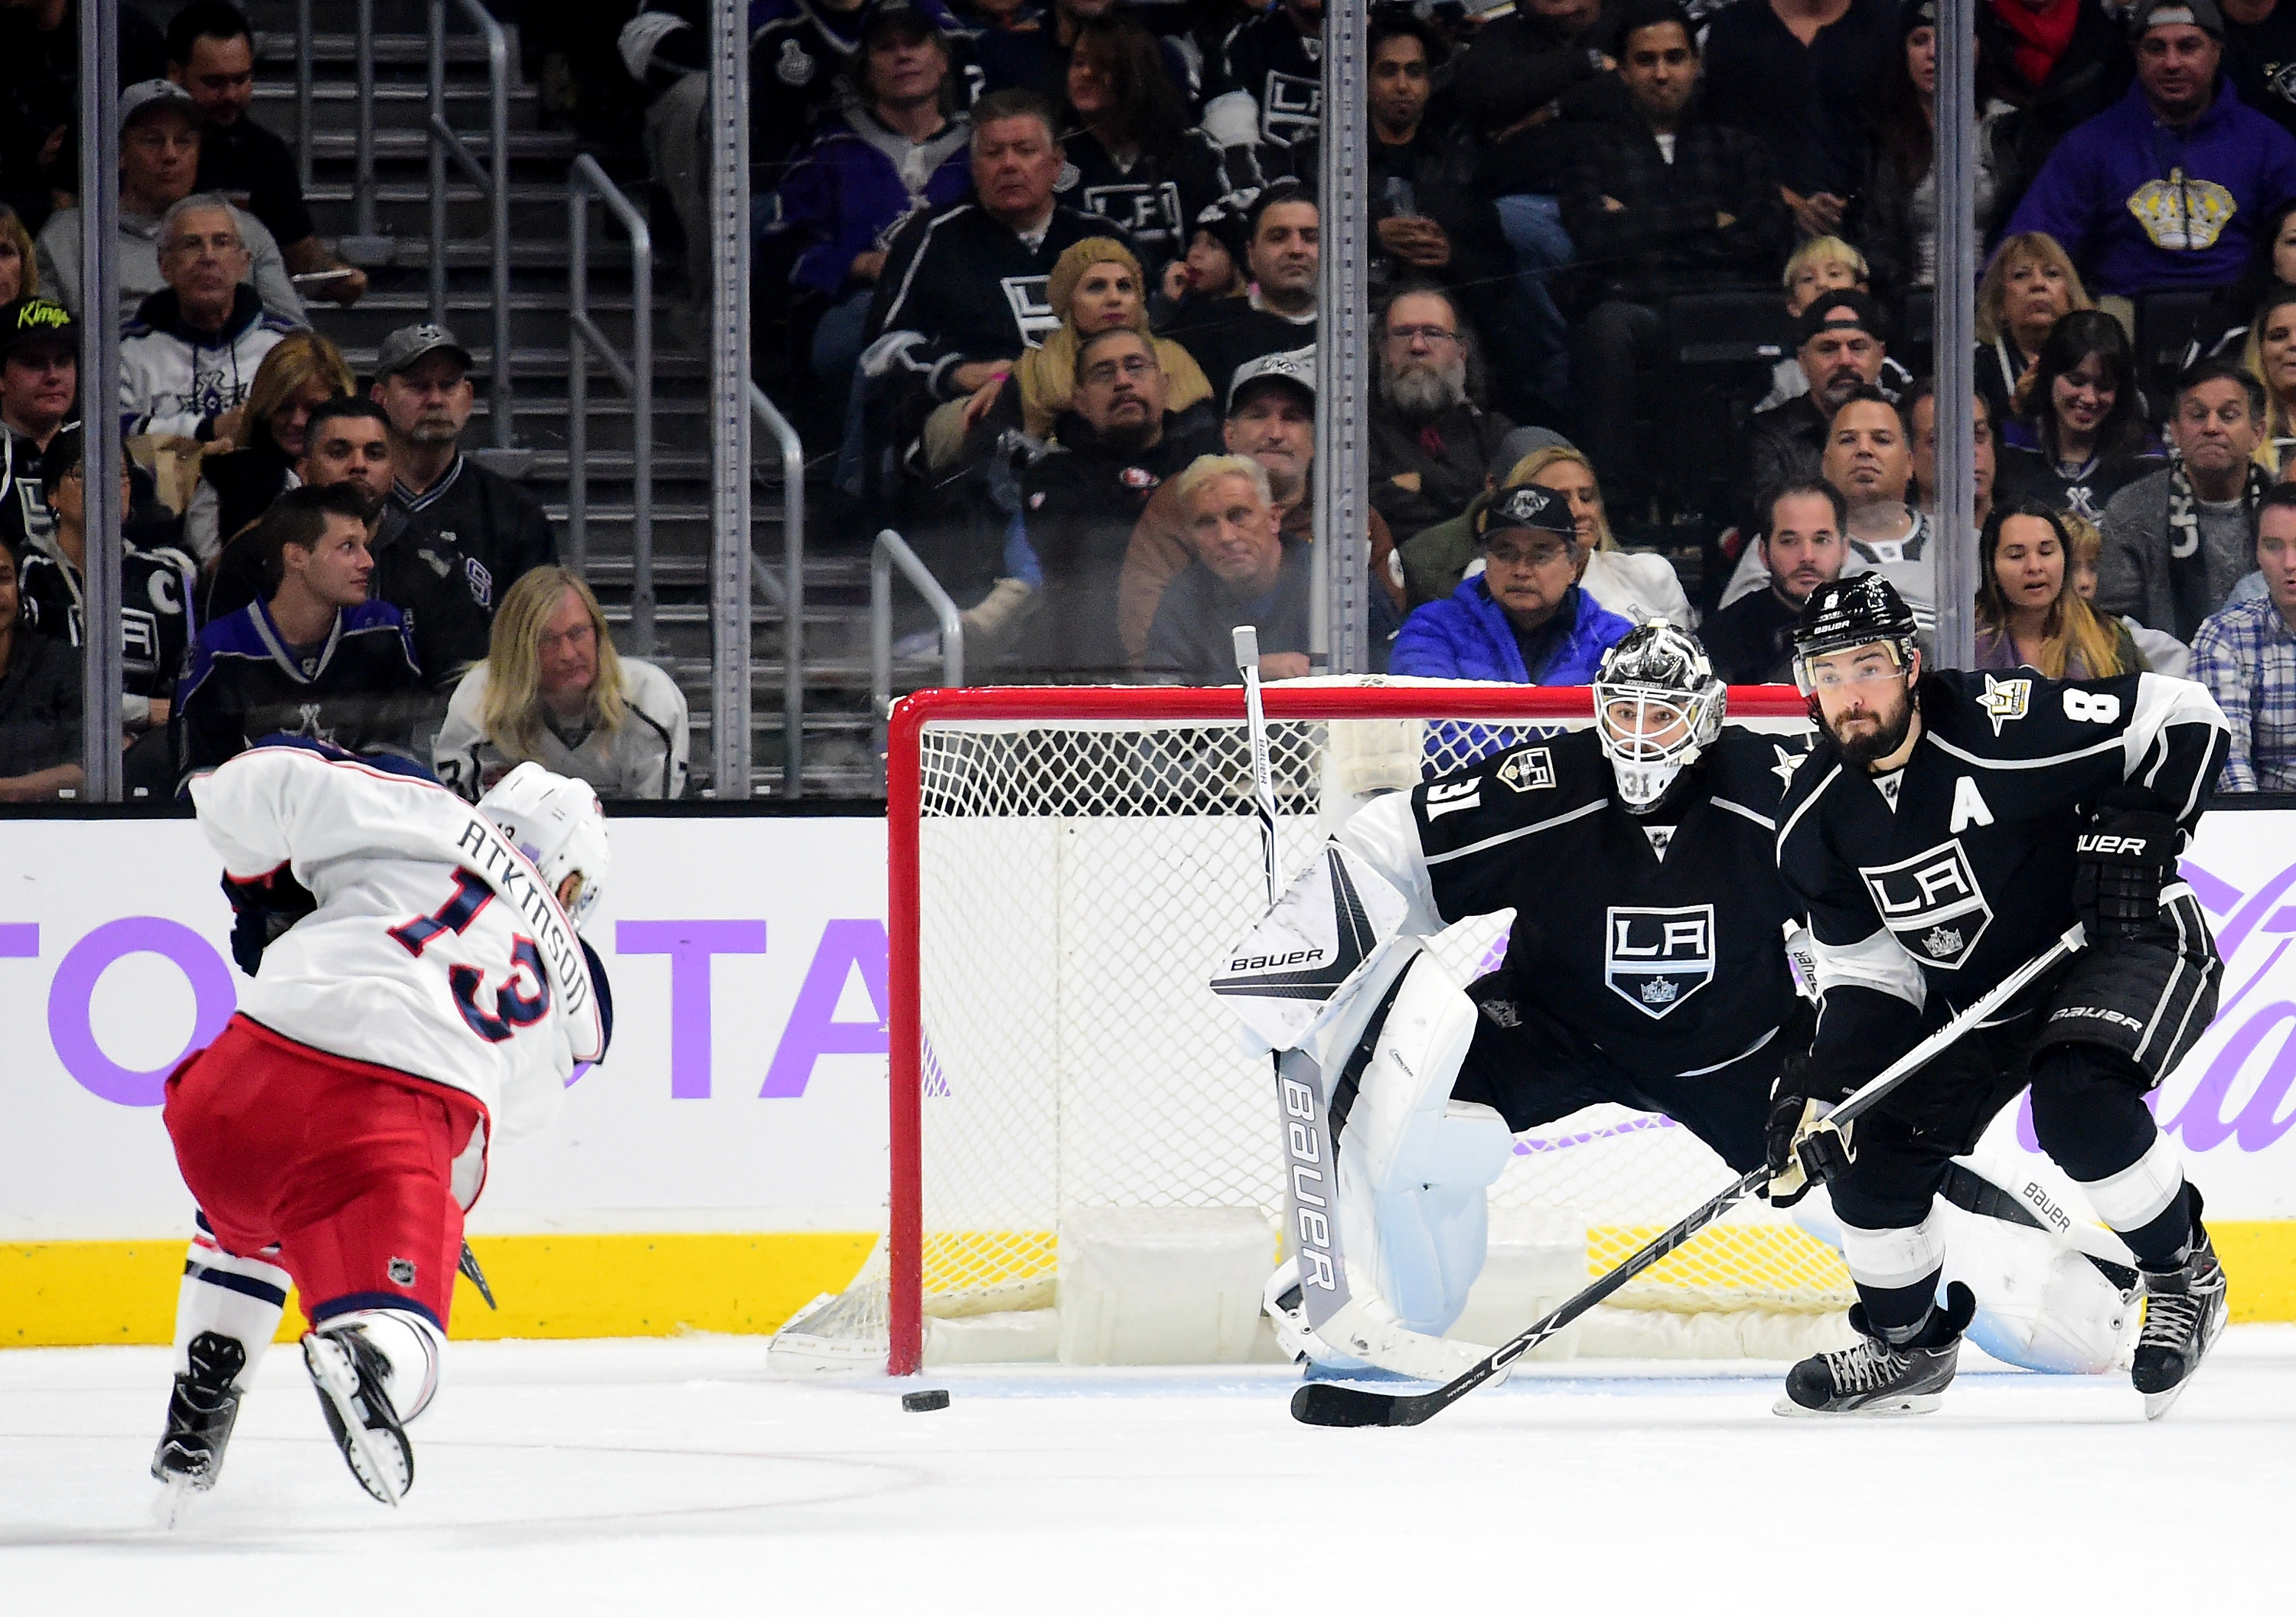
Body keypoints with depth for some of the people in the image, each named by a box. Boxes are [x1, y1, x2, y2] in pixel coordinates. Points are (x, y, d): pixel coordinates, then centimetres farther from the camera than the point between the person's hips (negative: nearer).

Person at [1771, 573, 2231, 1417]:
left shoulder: (2002, 726, -27)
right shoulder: (1816, 820, -6)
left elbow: (2184, 718, -19)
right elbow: (1865, 966, 0)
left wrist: (2139, 830, -27)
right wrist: (1815, 1088, -13)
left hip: (2125, 943, -7)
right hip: (1972, 993, 7)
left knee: (2078, 1100, -34)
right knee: (1876, 1152, -1)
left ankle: (2185, 1278, -10)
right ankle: (1908, 1345, 24)